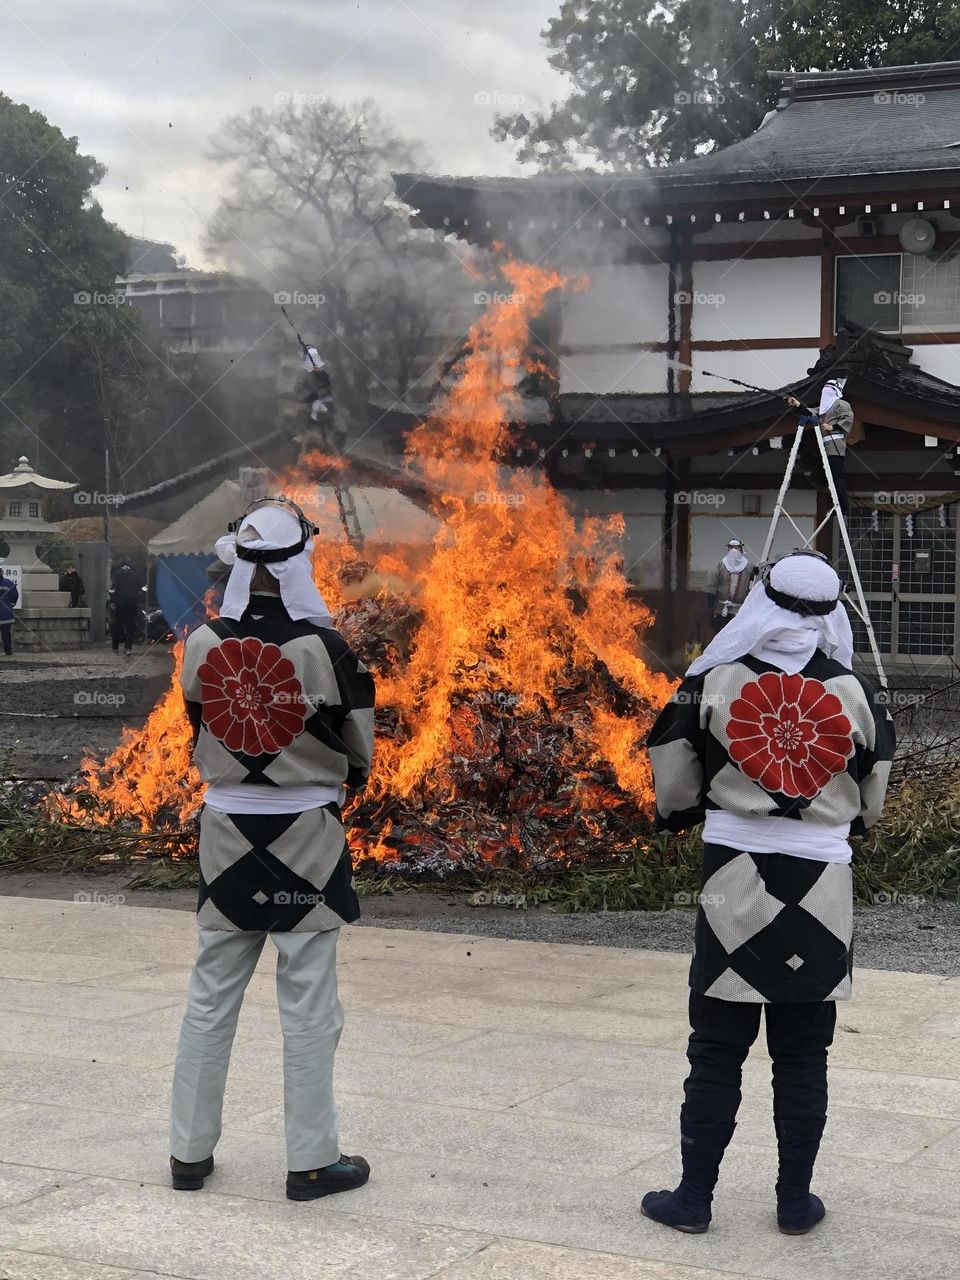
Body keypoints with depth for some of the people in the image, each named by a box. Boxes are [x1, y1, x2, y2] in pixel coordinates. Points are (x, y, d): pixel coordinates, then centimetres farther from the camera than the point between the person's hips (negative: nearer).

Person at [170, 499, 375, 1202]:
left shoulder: (203, 645, -6)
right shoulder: (326, 648, -15)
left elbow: (201, 737, 8)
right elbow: (360, 751, -3)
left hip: (226, 829, 3)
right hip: (307, 836, -3)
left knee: (211, 999, 13)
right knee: (309, 1008, 5)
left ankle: (190, 1150, 22)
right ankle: (312, 1161, 11)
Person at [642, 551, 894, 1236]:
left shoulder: (713, 683, -7)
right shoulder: (859, 693, -3)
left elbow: (674, 786, 4)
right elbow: (872, 802, 10)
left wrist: (680, 816, 26)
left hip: (734, 877, -1)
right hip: (823, 886, 1)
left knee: (716, 1050, 8)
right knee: (803, 1055, 11)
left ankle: (694, 1197, 14)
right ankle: (796, 1200, 18)